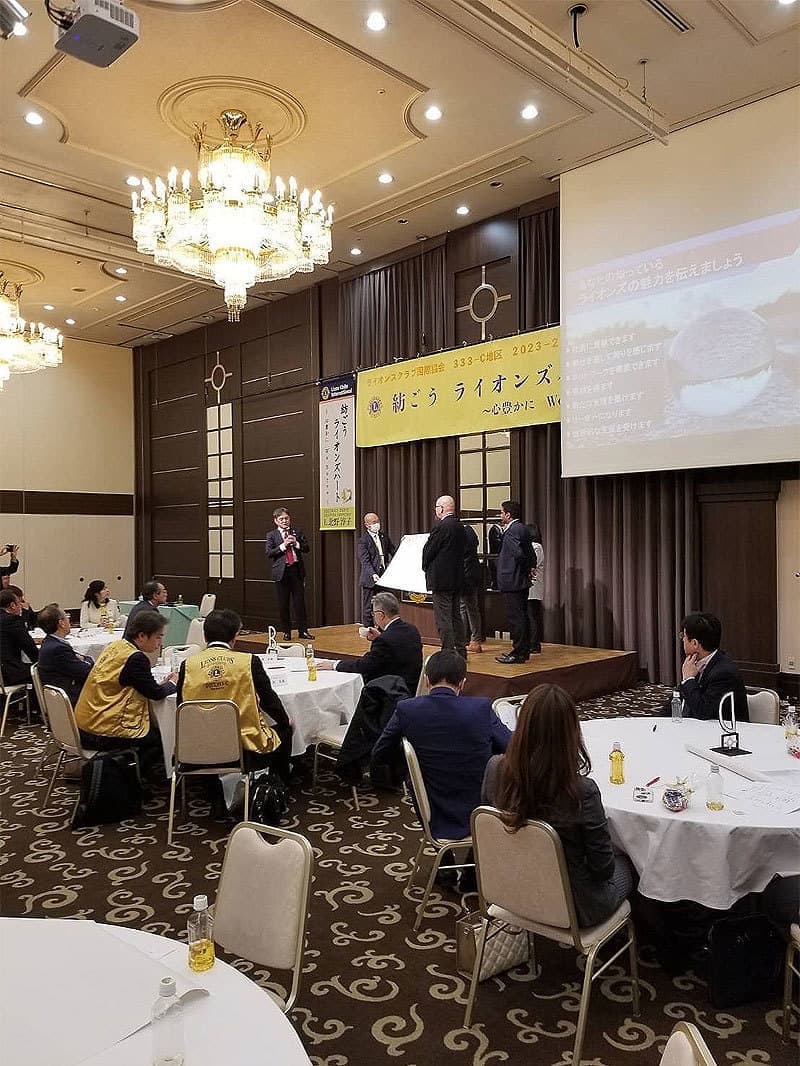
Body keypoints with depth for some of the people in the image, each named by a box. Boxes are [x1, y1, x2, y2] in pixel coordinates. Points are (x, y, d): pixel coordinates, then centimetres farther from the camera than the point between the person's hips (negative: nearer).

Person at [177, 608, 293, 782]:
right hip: (248, 752, -3)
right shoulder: (249, 661, -10)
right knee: (284, 730, 25)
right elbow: (268, 700, 0)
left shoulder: (188, 665, -4)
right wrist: (286, 720, 20)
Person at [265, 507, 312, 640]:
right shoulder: (271, 535, 6)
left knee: (300, 602, 2)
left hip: (297, 570, 1)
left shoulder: (297, 533, 11)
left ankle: (303, 630, 8)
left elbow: (307, 548, 6)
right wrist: (283, 546, -14)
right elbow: (269, 553, -5)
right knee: (283, 604, 4)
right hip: (281, 572, -1)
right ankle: (286, 631, 14)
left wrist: (296, 543, -10)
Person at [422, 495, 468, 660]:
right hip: (457, 578, 9)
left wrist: (425, 567, 8)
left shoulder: (441, 527, -16)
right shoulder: (460, 527, 9)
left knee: (443, 618, -3)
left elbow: (428, 551, -12)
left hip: (441, 579, -9)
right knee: (456, 616, 16)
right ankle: (460, 650, 22)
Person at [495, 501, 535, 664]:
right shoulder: (523, 528, 14)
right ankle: (524, 651, 22)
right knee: (522, 616, 14)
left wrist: (526, 568, -12)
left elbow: (518, 553, -27)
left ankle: (518, 654, -1)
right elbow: (531, 556, 15)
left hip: (512, 581, -10)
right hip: (522, 581, 10)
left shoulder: (512, 530, -16)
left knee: (516, 618, -5)